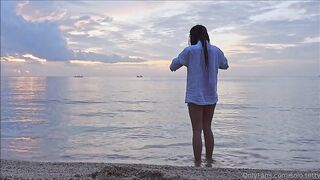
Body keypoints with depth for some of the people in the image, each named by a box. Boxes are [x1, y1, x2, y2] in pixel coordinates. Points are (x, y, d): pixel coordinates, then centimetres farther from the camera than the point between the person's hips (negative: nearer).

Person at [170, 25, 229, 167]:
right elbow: (225, 65, 21)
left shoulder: (189, 51, -9)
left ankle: (197, 163, 4)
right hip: (211, 96, 4)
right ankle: (209, 160, 22)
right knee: (207, 128, 16)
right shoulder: (216, 51, 2)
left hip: (195, 97, -4)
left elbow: (173, 66, 2)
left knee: (197, 130, 1)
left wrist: (174, 63, 25)